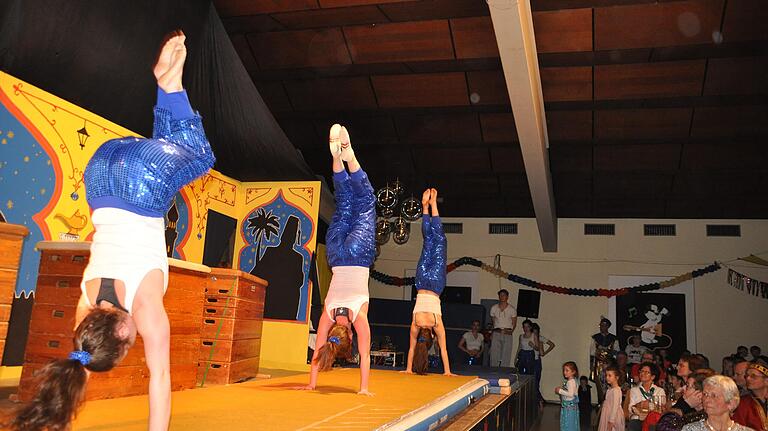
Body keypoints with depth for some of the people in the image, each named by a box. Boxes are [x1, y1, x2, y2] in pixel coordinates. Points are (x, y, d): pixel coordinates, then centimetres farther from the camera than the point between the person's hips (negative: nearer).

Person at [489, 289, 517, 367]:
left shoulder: (512, 309, 3)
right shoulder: (494, 308, 8)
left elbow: (514, 323, 10)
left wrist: (510, 331, -2)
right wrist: (495, 330, 6)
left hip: (507, 334, -1)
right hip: (496, 334, 2)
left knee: (506, 358, -4)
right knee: (494, 356, -1)